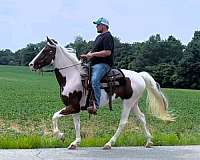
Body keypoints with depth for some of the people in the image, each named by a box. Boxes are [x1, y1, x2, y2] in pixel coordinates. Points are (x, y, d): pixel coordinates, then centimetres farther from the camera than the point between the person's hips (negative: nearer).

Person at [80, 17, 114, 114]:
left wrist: (93, 54, -18)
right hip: (94, 64, 12)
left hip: (103, 64, -12)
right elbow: (94, 50, 30)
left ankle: (96, 105, -38)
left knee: (94, 80, -33)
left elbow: (108, 52, -21)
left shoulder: (107, 36, -9)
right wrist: (86, 55, 10)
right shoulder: (99, 36, 24)